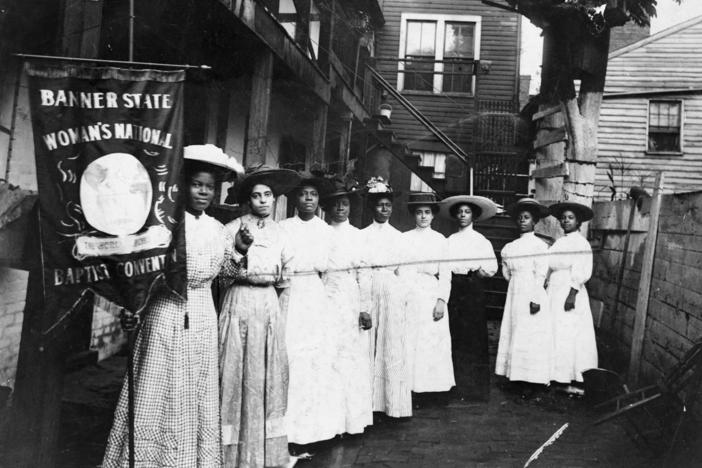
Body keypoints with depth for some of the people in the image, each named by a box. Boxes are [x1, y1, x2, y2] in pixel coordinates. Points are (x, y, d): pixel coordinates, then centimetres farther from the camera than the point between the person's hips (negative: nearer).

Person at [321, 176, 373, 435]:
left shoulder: (357, 235, 6)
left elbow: (364, 273, 2)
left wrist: (365, 309, -4)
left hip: (351, 303, 0)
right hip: (326, 302, 0)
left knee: (352, 357, 2)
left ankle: (352, 417, 15)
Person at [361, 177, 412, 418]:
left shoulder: (398, 236, 12)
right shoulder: (363, 235, 7)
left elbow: (402, 269, 10)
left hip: (392, 292, 1)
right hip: (369, 291, -1)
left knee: (392, 344, 0)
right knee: (368, 344, 0)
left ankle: (393, 401, 7)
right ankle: (369, 400, 8)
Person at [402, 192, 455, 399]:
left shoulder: (440, 239, 9)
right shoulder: (405, 238, 6)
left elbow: (445, 274, 5)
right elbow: (400, 270, 3)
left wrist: (442, 300, -5)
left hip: (433, 297, 1)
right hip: (410, 298, -1)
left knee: (434, 342, -1)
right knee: (410, 342, 0)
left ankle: (432, 385, 8)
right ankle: (410, 385, 8)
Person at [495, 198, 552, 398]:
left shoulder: (539, 245, -2)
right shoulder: (511, 246, 7)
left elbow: (541, 274, -4)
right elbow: (507, 274, 9)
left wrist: (535, 299, -5)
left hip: (531, 294, -4)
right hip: (514, 293, 4)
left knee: (530, 337, -2)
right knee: (514, 334, 4)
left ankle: (532, 382, 3)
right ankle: (518, 377, 11)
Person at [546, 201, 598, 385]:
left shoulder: (581, 243, -8)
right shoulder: (559, 242, 13)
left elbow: (580, 273, -15)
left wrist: (572, 294, -20)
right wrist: (547, 290, 10)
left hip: (570, 292, -7)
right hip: (554, 292, 7)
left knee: (567, 334, -3)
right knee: (552, 332, 8)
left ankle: (567, 375, 6)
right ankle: (555, 373, 16)